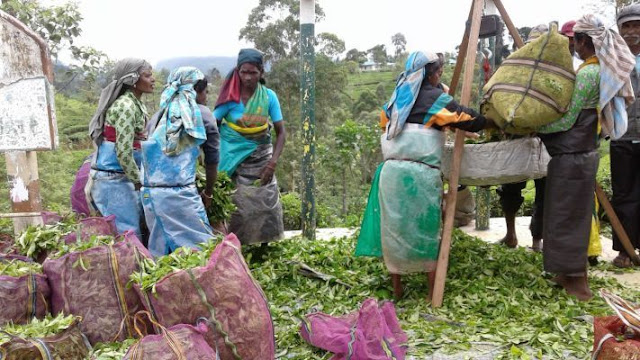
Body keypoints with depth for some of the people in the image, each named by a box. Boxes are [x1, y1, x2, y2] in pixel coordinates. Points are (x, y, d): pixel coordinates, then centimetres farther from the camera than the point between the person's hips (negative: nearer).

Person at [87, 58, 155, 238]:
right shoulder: (125, 106, -17)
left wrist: (139, 179, 13)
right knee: (129, 232, -5)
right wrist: (139, 181, -11)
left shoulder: (136, 105, 12)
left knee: (137, 224, 14)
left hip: (124, 177, 9)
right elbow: (123, 153, -21)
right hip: (113, 179, -9)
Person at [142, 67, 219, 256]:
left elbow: (151, 155, 19)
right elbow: (212, 161, 9)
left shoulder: (158, 116, 17)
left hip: (149, 193, 5)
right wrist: (208, 193, 23)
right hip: (180, 194, -5)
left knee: (160, 251, 12)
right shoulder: (201, 114, 6)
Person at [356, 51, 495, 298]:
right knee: (428, 230, 6)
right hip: (420, 174, -5)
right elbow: (470, 120, -3)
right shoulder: (435, 98, 1)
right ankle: (435, 291, 14)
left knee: (394, 229, 11)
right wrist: (493, 121, 15)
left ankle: (396, 287, 20)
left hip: (391, 170, 5)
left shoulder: (398, 98, 17)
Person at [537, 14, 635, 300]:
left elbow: (565, 121, -18)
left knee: (566, 217, -1)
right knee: (575, 216, 16)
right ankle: (574, 276, 27)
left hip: (571, 156, -10)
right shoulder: (602, 71, 12)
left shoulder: (586, 74, -18)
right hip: (582, 153, 10)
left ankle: (577, 282, 9)